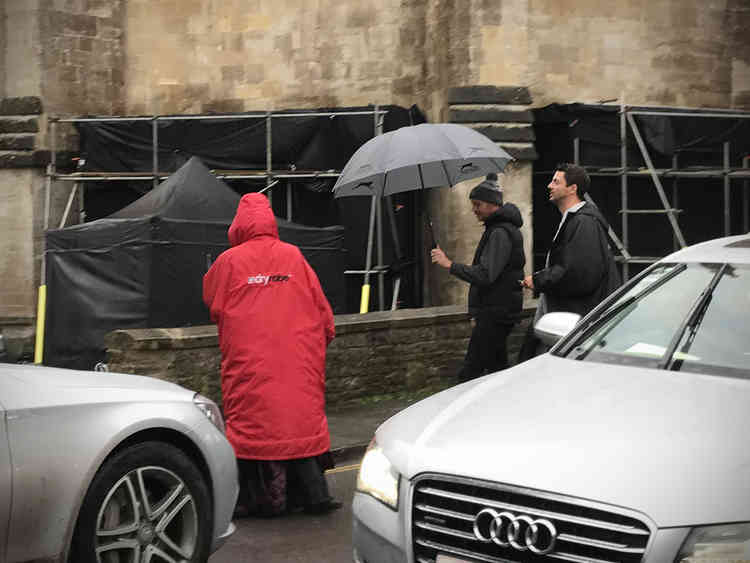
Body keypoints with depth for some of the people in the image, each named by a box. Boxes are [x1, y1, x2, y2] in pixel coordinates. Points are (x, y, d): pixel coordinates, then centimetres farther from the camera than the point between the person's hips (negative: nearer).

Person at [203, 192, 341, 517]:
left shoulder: (229, 262, -3)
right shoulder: (293, 256, 2)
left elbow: (210, 299, 13)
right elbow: (320, 307, 7)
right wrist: (323, 337, 20)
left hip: (248, 363, -2)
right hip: (298, 360, 2)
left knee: (252, 422, 3)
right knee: (303, 414, 9)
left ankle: (259, 497, 3)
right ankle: (313, 493, 9)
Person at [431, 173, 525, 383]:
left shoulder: (500, 233, -17)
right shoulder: (496, 228, 18)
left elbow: (485, 275, -26)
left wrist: (449, 264, -23)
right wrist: (479, 312, 24)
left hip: (495, 315, -11)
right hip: (495, 312, 11)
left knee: (471, 371, -12)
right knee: (497, 368, 15)